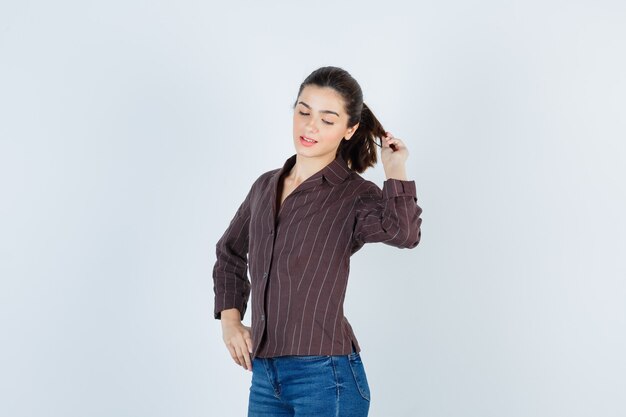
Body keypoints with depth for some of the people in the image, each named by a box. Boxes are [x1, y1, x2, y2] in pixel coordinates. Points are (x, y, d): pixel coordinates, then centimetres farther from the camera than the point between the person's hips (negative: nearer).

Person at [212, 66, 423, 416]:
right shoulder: (266, 186, 11)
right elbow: (230, 252, 27)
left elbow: (403, 232, -30)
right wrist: (230, 319, 15)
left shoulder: (355, 194, -6)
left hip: (325, 377, -6)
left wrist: (395, 167, -18)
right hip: (265, 377, 6)